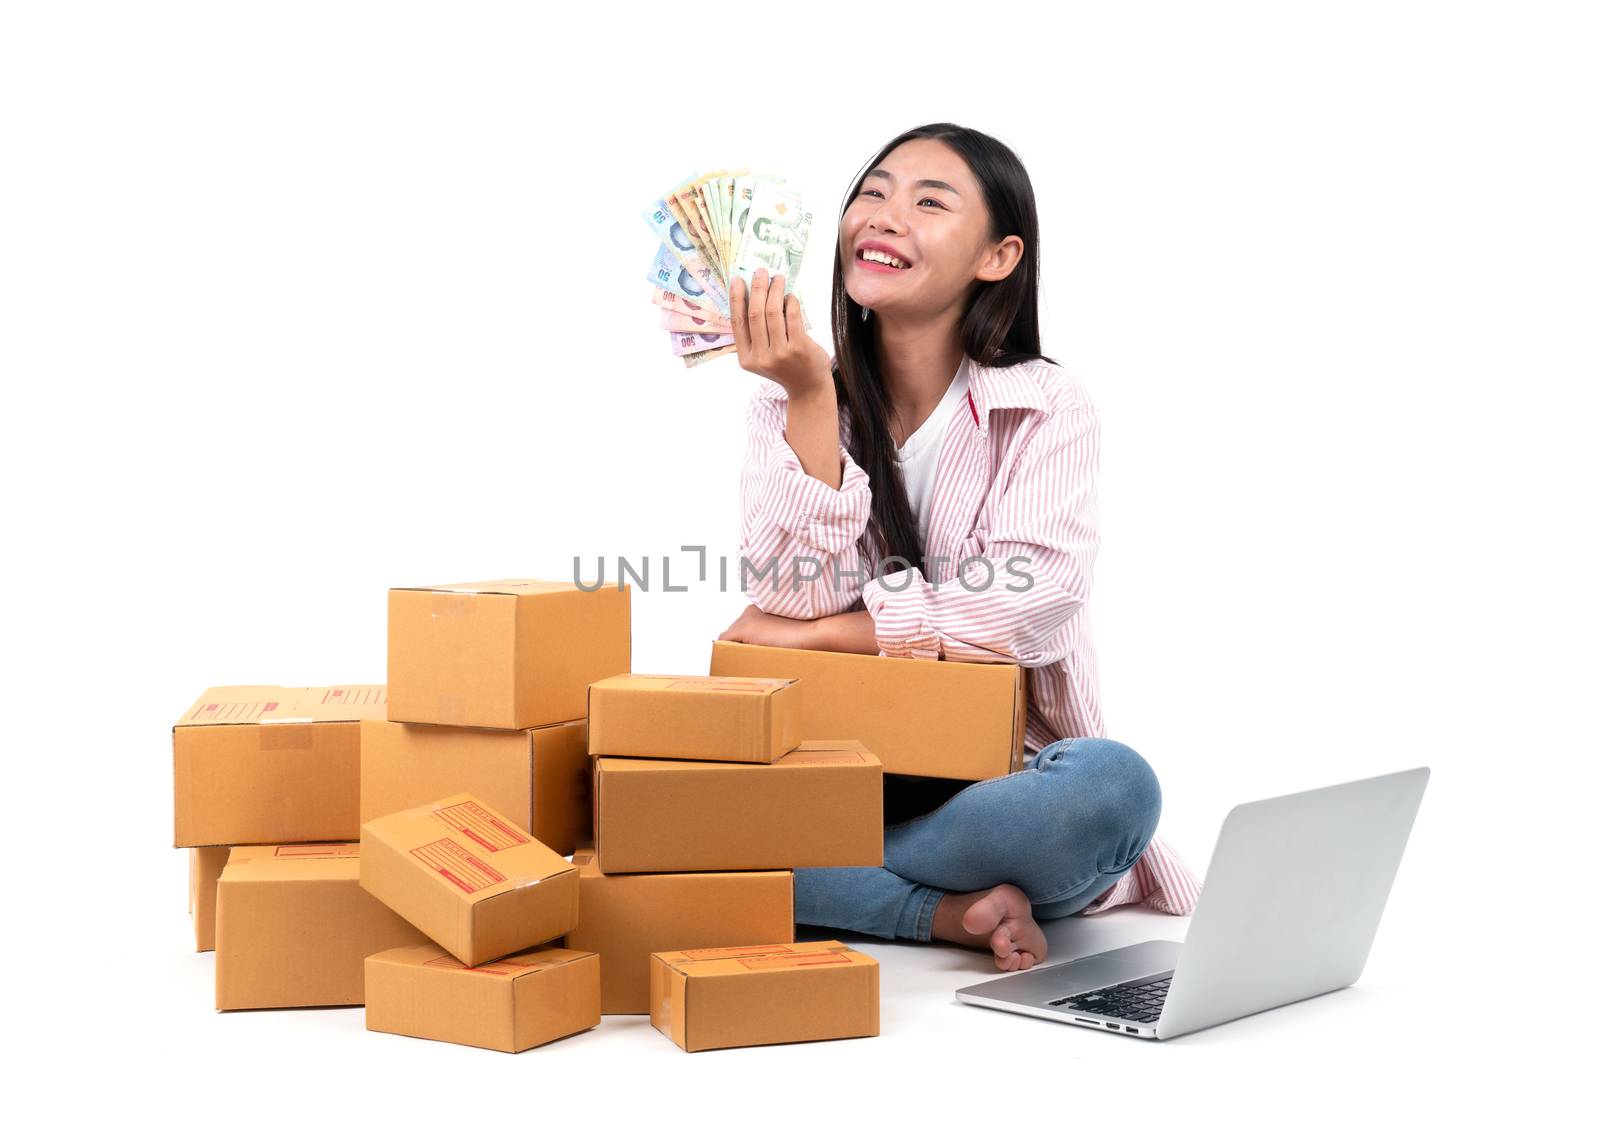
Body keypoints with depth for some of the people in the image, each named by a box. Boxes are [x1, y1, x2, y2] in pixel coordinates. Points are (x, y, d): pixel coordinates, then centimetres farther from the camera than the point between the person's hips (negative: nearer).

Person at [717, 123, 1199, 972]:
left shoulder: (1047, 409, -1)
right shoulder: (789, 403, 6)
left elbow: (1025, 608, -16)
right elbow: (796, 593, -9)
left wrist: (807, 633, -12)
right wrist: (811, 398, -17)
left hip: (998, 777, -1)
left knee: (1114, 784, -34)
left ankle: (826, 885, -18)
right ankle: (956, 913, -21)